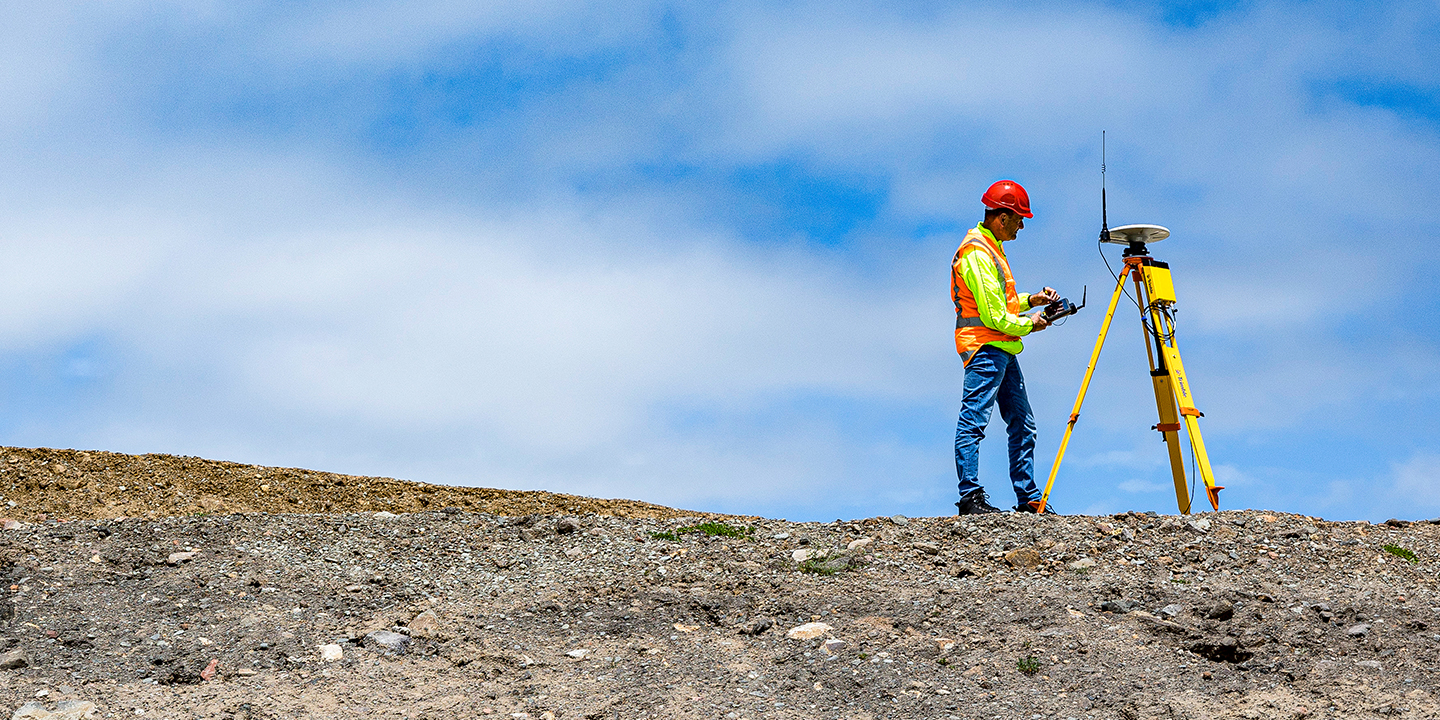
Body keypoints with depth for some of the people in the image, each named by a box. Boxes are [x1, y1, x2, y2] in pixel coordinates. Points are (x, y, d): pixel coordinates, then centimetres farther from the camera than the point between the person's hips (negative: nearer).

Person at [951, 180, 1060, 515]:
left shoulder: (991, 248, 17)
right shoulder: (976, 253, -15)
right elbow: (993, 315, -18)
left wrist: (1029, 300, 15)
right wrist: (1029, 324, -4)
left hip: (1003, 350, 11)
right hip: (985, 347, -11)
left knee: (1023, 425, 11)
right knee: (973, 421, -10)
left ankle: (1029, 499, 15)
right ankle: (970, 497, -11)